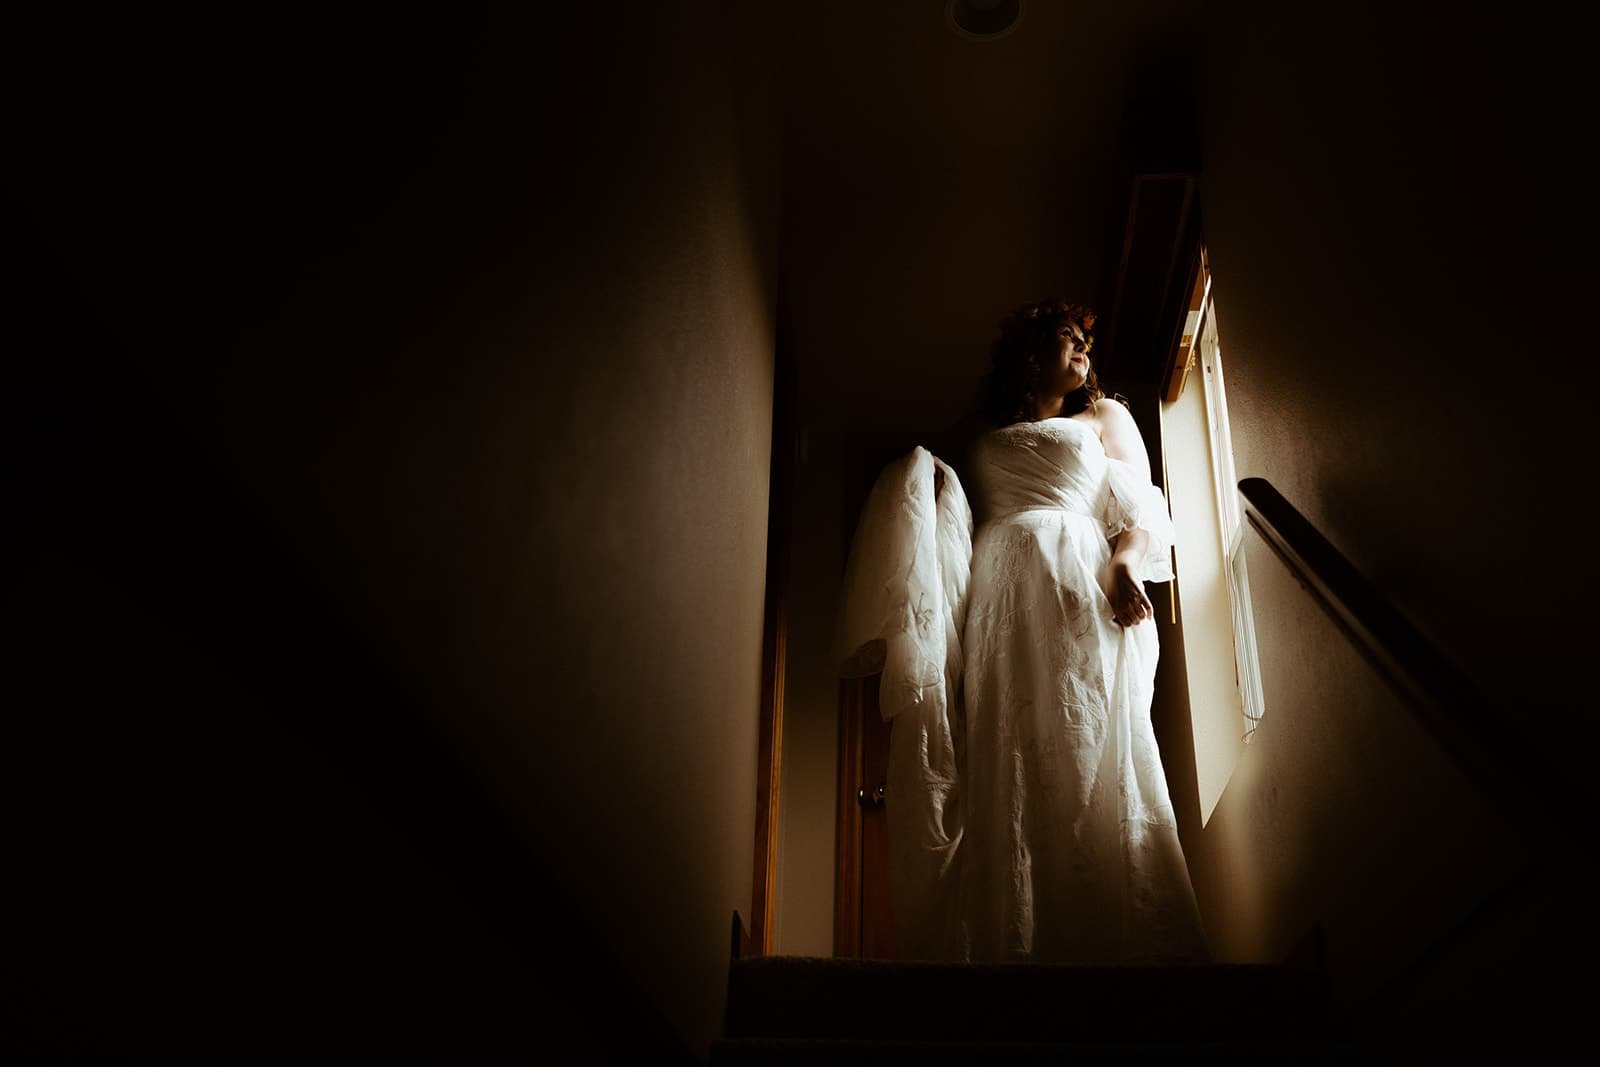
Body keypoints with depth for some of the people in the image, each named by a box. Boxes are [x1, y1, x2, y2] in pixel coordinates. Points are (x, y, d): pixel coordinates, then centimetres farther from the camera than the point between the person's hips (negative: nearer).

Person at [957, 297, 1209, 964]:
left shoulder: (1104, 417, 26)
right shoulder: (986, 443, 30)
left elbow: (1143, 510, 12)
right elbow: (969, 528, 23)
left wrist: (1124, 565, -10)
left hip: (1085, 591, -1)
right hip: (1005, 599, 2)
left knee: (1095, 763, -15)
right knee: (1014, 773, -11)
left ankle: (1117, 948, -18)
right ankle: (1025, 950, -16)